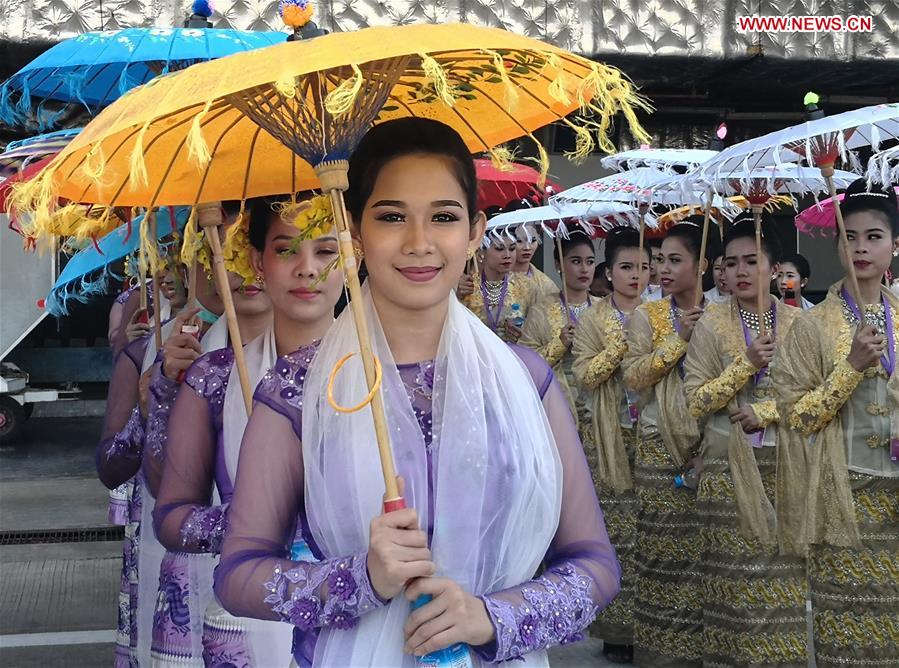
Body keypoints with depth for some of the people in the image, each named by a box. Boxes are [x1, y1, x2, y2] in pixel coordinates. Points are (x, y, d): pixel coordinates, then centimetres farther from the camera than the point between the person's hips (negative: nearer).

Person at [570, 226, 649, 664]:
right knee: (616, 529, -3)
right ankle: (617, 628, 5)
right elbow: (584, 375, -7)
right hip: (612, 438, -2)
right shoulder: (593, 319, 4)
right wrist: (623, 344, -13)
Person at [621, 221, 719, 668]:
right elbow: (634, 376, -8)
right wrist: (679, 338, -12)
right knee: (664, 543, 0)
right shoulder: (647, 316, 3)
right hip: (660, 446, -1)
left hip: (709, 443, 1)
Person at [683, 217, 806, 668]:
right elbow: (695, 402, -4)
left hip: (783, 462, 1)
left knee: (784, 568, 0)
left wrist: (765, 411, -13)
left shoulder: (796, 322, 4)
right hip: (728, 465, -1)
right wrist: (746, 365, -13)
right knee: (734, 568, 0)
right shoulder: (711, 323, 1)